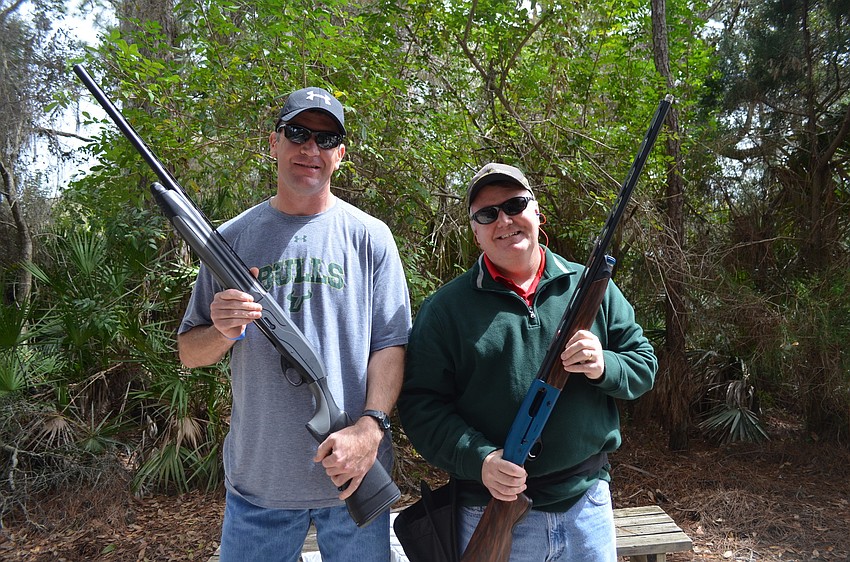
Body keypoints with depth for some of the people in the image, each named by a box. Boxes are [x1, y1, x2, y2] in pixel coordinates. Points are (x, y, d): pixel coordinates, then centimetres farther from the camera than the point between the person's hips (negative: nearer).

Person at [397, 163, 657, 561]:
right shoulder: (444, 308, -5)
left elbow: (644, 366, 6)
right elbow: (420, 404, -7)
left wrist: (603, 367, -16)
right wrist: (478, 460, -21)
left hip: (587, 502, 3)